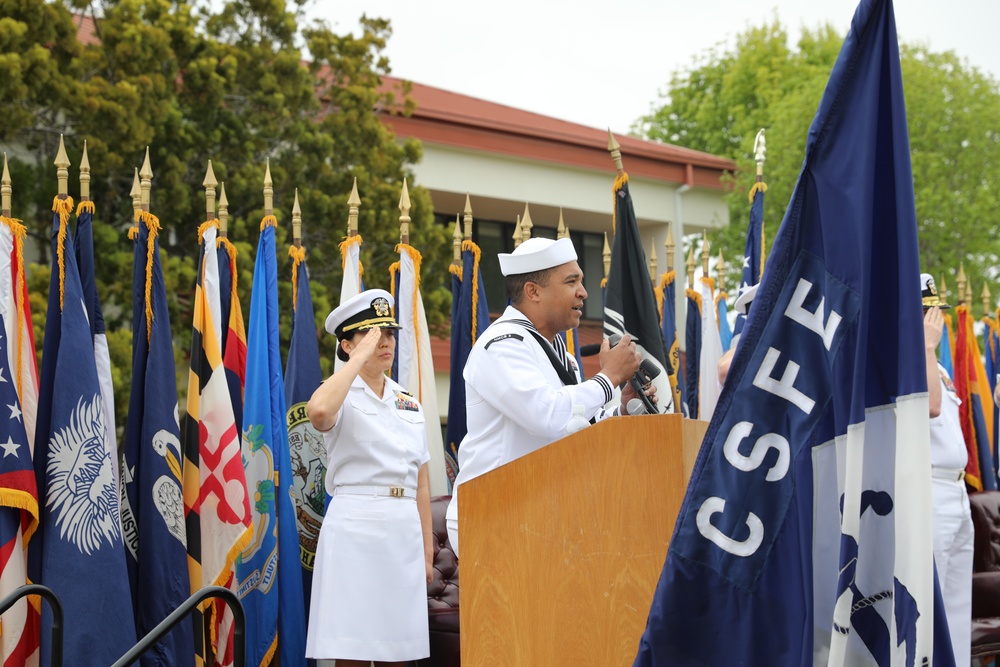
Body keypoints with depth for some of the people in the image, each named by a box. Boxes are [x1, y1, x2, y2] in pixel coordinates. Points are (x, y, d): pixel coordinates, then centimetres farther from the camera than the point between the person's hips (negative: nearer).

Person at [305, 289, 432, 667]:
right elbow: (318, 412, -29)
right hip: (355, 528, -5)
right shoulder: (342, 397, -2)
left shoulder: (410, 404, 15)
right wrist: (360, 357, -18)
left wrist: (427, 548, 12)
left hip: (405, 532, 5)